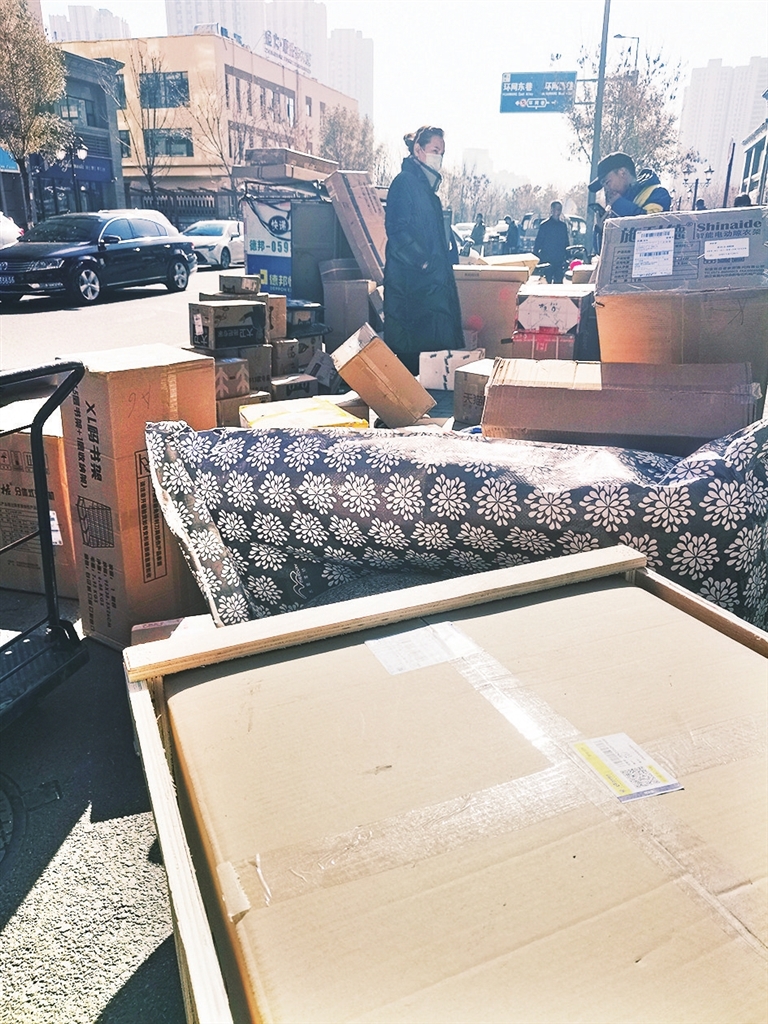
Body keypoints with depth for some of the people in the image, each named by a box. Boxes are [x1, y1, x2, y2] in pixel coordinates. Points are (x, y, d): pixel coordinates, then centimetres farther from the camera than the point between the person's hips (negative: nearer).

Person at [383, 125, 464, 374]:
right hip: (412, 280, -10)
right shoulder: (405, 182, -8)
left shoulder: (426, 185, 21)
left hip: (430, 280, 10)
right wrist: (423, 260, -18)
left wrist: (447, 255, 14)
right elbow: (398, 229, -18)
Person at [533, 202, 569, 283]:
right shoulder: (545, 225, -1)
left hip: (560, 260, 4)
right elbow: (538, 242, -2)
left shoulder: (563, 225, 12)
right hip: (547, 260, -4)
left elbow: (566, 242, 17)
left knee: (559, 282, 2)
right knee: (548, 282, -4)